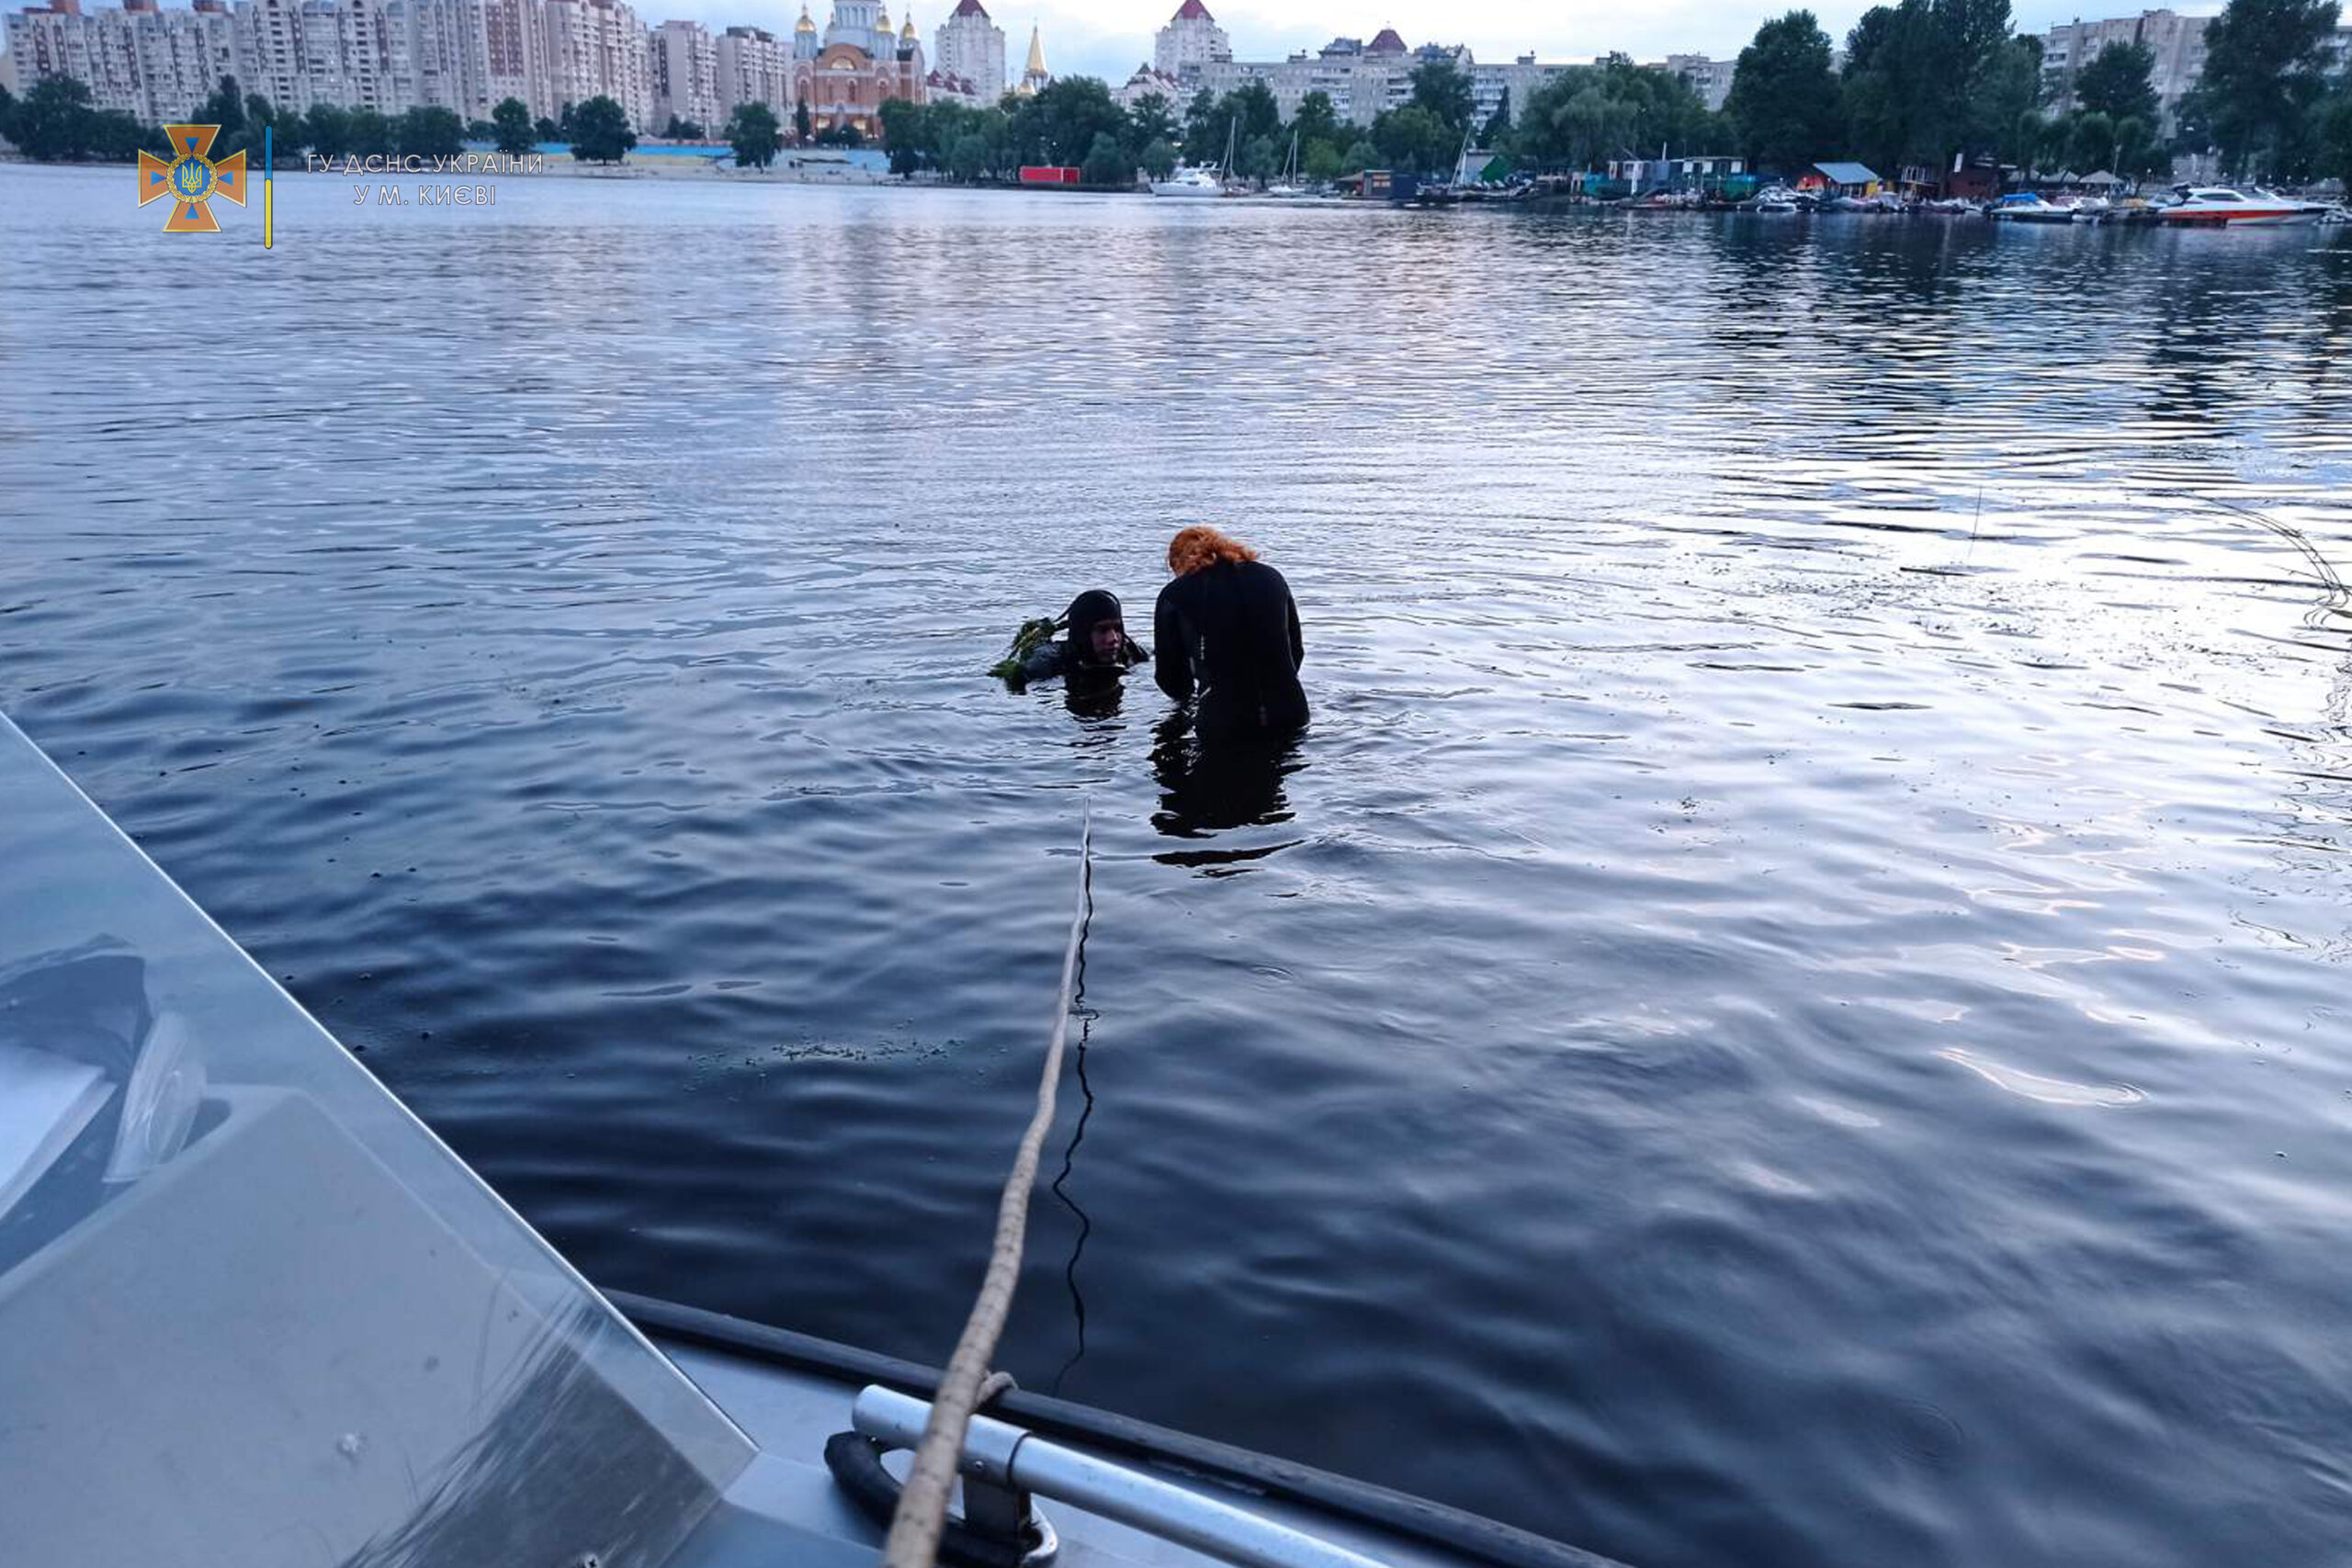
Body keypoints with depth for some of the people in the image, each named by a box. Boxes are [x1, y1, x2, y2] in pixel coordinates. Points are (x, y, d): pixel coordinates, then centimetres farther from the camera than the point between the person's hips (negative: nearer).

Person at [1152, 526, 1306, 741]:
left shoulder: (1174, 595, 3)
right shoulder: (1271, 577, 12)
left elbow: (1170, 677, 12)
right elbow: (1297, 651, 20)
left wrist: (1187, 693, 36)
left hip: (1222, 726, -3)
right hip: (1289, 718, 4)